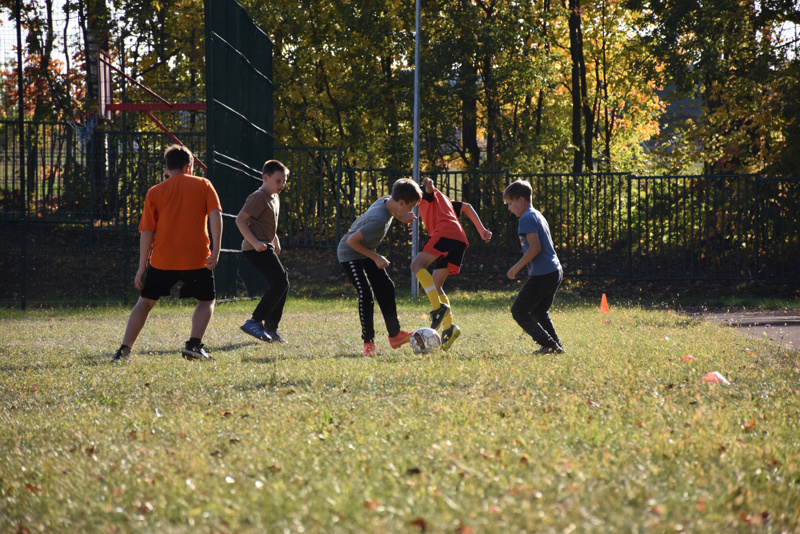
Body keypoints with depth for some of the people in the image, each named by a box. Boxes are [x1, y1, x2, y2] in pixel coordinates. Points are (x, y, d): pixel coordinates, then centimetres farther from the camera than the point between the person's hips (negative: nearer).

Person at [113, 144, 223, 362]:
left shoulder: (155, 192, 9)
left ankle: (124, 350, 1)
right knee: (207, 300, 17)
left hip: (162, 259, 1)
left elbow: (147, 232, 5)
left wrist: (142, 266, 8)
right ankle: (194, 344, -2)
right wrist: (216, 249, -10)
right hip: (197, 258, -1)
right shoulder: (203, 185, 8)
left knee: (145, 302, 11)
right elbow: (215, 215, -6)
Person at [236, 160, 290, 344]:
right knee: (280, 282, -18)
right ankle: (254, 322, -16)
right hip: (256, 249, -10)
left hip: (266, 248, 10)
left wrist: (275, 240, 24)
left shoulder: (275, 197, 17)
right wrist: (255, 242, -26)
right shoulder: (259, 197, -13)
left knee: (282, 284, 8)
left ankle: (271, 329, 12)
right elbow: (240, 220, -19)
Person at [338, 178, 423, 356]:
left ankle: (395, 335, 18)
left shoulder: (386, 202, -11)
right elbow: (352, 241, -32)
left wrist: (401, 217, -4)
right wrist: (376, 258, -23)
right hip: (350, 254, -10)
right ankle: (368, 342, -7)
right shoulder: (379, 220, -37)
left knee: (386, 288, 9)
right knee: (366, 294, -17)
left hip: (366, 252, 10)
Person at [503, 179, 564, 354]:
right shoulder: (538, 215, 19)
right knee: (539, 311, 24)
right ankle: (557, 346, 19)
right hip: (555, 272, 10)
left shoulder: (527, 218, -11)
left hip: (542, 275, -10)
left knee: (519, 310, -3)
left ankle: (549, 345, -10)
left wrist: (516, 267, -14)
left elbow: (535, 247, -20)